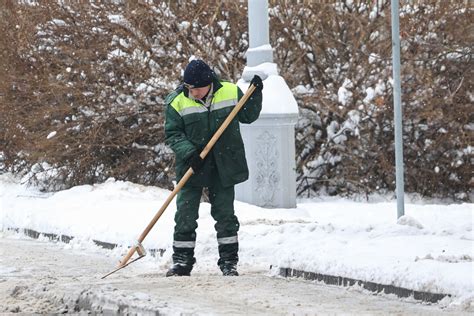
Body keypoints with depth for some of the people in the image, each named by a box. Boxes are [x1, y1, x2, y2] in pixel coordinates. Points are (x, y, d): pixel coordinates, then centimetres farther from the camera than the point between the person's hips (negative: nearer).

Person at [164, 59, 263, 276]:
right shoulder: (177, 102, -9)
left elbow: (248, 116, 10)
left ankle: (228, 260, 14)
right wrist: (189, 152, -22)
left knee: (225, 214, 5)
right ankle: (182, 260, 10)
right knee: (185, 215, 0)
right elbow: (172, 134, -7)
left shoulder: (230, 92, -4)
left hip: (223, 168, 1)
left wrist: (255, 95, -6)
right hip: (191, 167, -1)